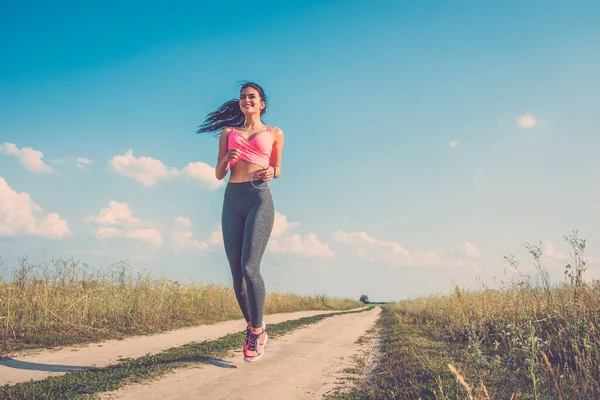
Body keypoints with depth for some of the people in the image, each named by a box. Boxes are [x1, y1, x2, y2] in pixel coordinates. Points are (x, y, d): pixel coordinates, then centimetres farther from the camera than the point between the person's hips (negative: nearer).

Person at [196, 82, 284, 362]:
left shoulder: (274, 133, 13)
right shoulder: (228, 132, 18)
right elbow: (218, 174, 15)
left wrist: (271, 172, -2)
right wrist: (227, 159, -6)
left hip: (259, 199, -3)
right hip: (232, 200, 4)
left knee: (249, 267, -16)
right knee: (236, 271, 1)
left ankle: (257, 331, -1)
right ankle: (252, 327, 18)